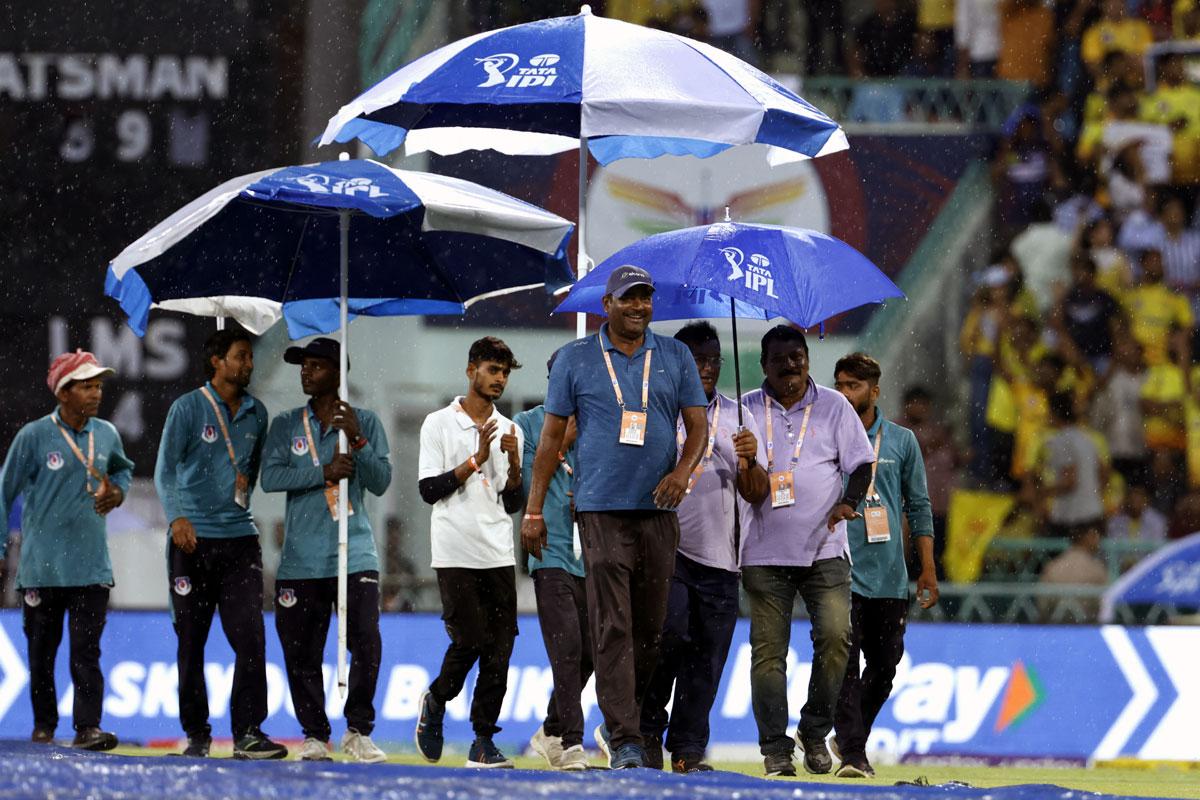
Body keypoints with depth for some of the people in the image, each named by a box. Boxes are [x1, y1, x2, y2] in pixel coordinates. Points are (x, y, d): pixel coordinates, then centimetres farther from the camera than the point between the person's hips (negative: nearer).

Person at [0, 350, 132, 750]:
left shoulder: (107, 435, 5)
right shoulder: (34, 437, -7)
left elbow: (123, 469, 27)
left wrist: (116, 492, 4)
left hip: (91, 566, 2)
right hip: (42, 566, -2)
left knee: (86, 650, -8)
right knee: (42, 652, 8)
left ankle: (88, 727, -13)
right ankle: (43, 728, 20)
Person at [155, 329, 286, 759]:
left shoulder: (256, 412, 11)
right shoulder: (188, 408, -3)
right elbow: (165, 468, -8)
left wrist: (245, 488, 13)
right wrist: (177, 517, -21)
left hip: (240, 537, 3)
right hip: (193, 539, -3)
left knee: (250, 637, -9)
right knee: (191, 640, 3)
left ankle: (248, 732, -10)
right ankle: (196, 735, 11)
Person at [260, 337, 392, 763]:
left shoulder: (365, 423, 8)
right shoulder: (286, 425, 11)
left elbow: (380, 483, 0)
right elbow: (270, 477, -4)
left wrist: (357, 440, -12)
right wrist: (325, 472, -12)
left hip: (355, 556, -1)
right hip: (301, 561, 1)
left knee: (366, 643, -13)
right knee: (301, 652, 0)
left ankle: (359, 732, -1)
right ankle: (315, 735, 11)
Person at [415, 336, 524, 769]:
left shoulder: (510, 431, 14)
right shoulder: (439, 424, 1)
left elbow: (512, 503, 13)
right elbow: (429, 490, -6)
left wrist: (513, 464, -5)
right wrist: (476, 460, -12)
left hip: (499, 555, 4)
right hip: (455, 552, -4)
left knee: (500, 647, -3)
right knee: (469, 640, -11)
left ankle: (483, 741, 1)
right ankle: (437, 700, 18)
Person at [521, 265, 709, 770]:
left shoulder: (675, 358, 11)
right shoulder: (576, 359, 6)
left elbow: (698, 425, 9)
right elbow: (552, 434, 7)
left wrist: (682, 472, -12)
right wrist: (534, 509, 3)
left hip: (658, 509, 3)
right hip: (602, 510, -3)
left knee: (651, 628, 6)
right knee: (613, 627, -10)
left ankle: (617, 722, 23)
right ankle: (624, 742, -14)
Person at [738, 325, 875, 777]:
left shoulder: (834, 407, 9)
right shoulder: (746, 410, 9)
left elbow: (861, 463, 8)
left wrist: (848, 501, -9)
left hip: (824, 548, 0)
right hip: (765, 551, 0)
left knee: (835, 636, -13)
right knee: (768, 649, -2)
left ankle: (815, 731, 5)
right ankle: (775, 748, 2)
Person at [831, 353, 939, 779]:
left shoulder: (902, 441, 9)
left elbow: (919, 507, 12)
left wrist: (928, 569, 8)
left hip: (890, 576, 3)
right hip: (842, 570, -3)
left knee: (885, 665, 7)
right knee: (845, 663, -13)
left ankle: (852, 738, 26)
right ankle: (852, 753, -15)